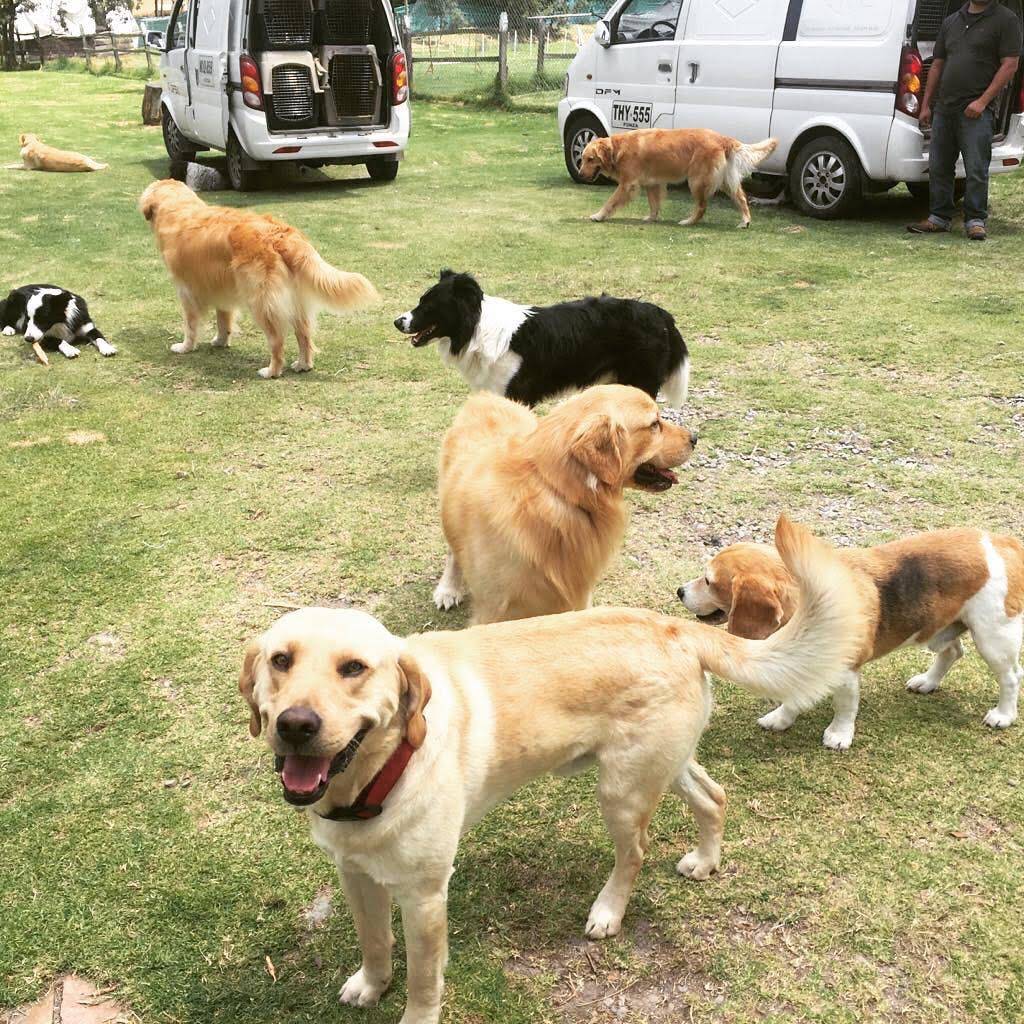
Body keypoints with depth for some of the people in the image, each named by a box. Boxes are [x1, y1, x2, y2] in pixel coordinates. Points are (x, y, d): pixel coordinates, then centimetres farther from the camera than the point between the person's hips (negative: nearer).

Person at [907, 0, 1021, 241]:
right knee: (938, 167, 9)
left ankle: (975, 221, 0)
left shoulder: (1005, 19, -1)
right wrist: (926, 104, 14)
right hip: (944, 109, 6)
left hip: (977, 111, -6)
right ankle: (939, 218, 18)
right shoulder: (951, 22, 16)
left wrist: (983, 101, -15)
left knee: (976, 169, -6)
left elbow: (1010, 65, -7)